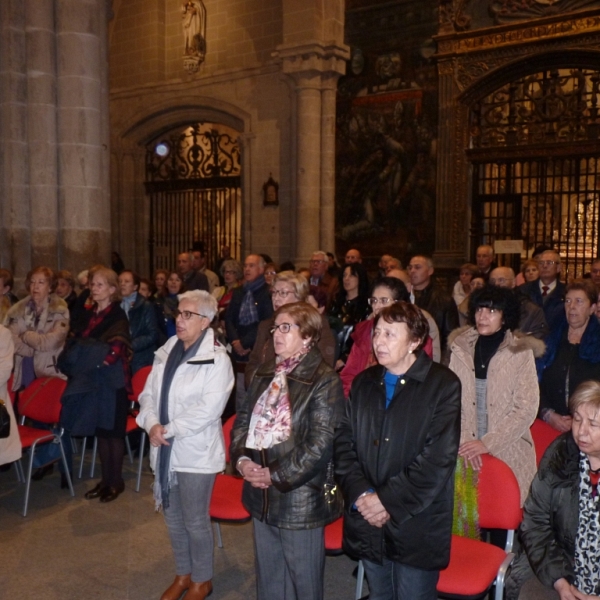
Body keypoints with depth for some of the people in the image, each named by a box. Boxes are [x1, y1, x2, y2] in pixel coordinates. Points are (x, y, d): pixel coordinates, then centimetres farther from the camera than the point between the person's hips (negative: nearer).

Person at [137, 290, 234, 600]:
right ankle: (183, 574, 39)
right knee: (173, 517, 19)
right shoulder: (166, 352, 5)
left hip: (196, 451, -6)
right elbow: (148, 393, 5)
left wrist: (169, 429, -19)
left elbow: (208, 409, -21)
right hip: (164, 450, 6)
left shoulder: (217, 359, -14)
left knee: (195, 521, 7)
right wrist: (152, 423, -13)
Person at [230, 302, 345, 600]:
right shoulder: (266, 372, 7)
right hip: (261, 493, 7)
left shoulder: (324, 380, -16)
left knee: (304, 576, 11)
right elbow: (243, 418, 10)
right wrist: (242, 459, -7)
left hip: (300, 495, -6)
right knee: (267, 573, 23)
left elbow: (319, 444, -20)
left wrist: (277, 475, -18)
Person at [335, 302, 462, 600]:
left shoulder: (443, 385, -9)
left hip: (416, 525, -4)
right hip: (367, 522, 5)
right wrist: (360, 494, -10)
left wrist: (388, 500, -17)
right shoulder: (363, 382, 8)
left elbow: (439, 457, -17)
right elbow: (343, 444, 4)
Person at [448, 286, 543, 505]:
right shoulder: (460, 348, 4)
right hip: (467, 454, 2)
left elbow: (526, 409, -7)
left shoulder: (521, 352, -3)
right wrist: (464, 441, -11)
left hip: (509, 453, -2)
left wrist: (488, 443, -11)